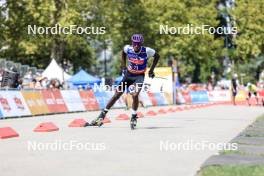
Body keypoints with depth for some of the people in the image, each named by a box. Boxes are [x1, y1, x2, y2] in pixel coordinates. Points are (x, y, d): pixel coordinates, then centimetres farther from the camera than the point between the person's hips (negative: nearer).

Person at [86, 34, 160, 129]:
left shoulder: (147, 51, -21)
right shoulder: (128, 48, -15)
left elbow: (157, 56, -2)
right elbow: (123, 53, 11)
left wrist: (151, 70, -5)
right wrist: (123, 66, 5)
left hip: (139, 76, -3)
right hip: (128, 74, 3)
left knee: (135, 95, -24)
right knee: (116, 95, 4)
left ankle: (133, 117, -2)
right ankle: (102, 115, 15)